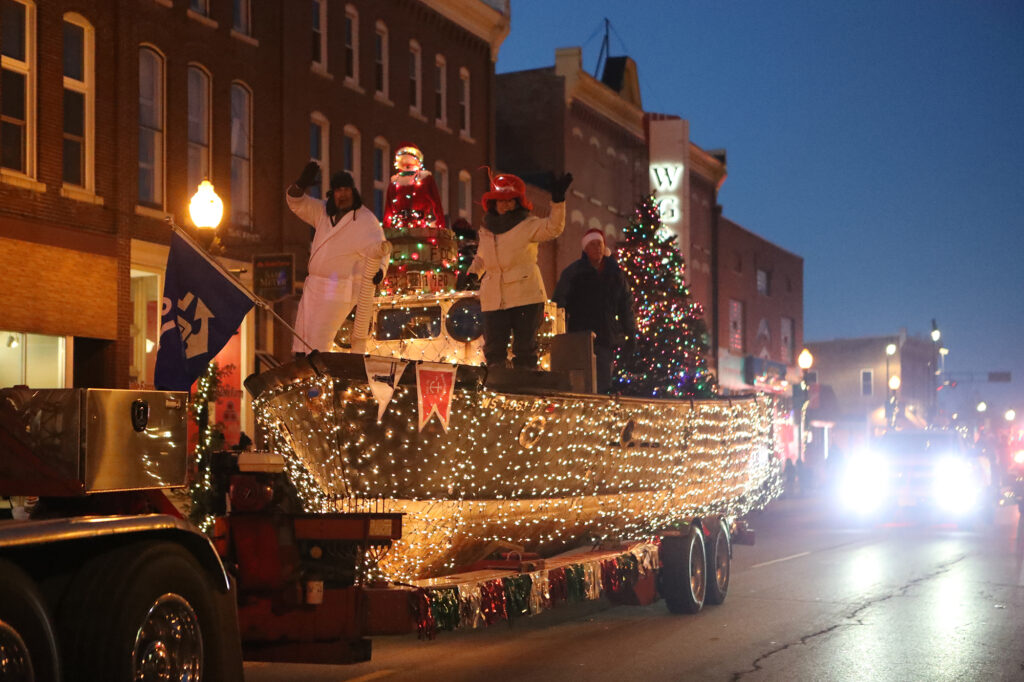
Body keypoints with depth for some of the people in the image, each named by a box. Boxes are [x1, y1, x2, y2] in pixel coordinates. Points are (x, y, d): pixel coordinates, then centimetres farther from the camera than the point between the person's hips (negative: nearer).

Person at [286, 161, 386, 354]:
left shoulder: (366, 221, -11)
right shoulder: (324, 211, 8)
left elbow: (379, 250, -17)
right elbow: (296, 203, 3)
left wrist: (379, 270, -40)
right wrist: (302, 184, -19)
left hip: (339, 292, -7)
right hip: (313, 287, 7)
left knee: (317, 343, -13)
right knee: (301, 338, 12)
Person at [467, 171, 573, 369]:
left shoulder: (528, 226, -1)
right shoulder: (486, 230, 14)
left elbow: (554, 227, -19)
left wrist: (557, 199, -30)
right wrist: (473, 272, 14)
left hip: (525, 296, -4)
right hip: (493, 299, 4)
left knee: (524, 349, -2)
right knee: (493, 349, 2)